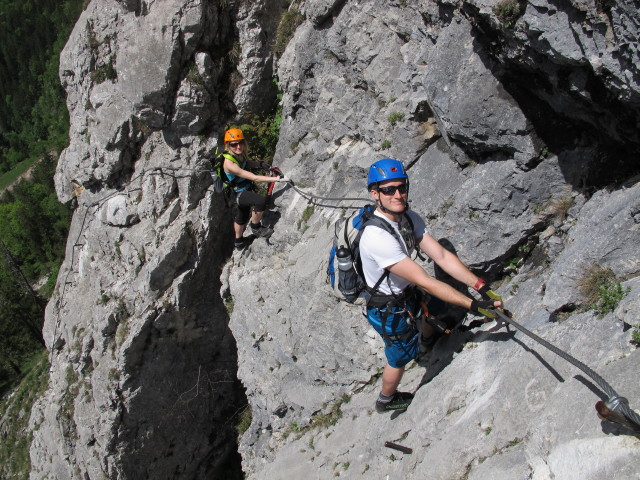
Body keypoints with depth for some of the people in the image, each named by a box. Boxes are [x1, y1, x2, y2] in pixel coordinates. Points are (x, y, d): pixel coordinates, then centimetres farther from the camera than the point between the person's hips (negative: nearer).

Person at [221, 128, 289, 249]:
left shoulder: (240, 153, -9)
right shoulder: (229, 163, -34)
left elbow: (247, 163, 17)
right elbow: (254, 178, -37)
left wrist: (260, 164, -2)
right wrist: (278, 179, -38)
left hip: (246, 190, 9)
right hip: (238, 193, -9)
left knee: (241, 216, 28)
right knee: (261, 200, -34)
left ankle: (239, 241, 53)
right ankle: (256, 228, -9)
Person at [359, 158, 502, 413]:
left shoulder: (409, 218, -14)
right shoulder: (377, 237, -40)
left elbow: (442, 256, -16)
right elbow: (425, 281, -39)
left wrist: (482, 287, -24)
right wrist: (473, 305, -37)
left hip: (406, 292, 7)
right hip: (389, 310, -7)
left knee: (433, 307, 33)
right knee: (400, 357, 17)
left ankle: (428, 339, 70)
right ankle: (386, 400, 49)